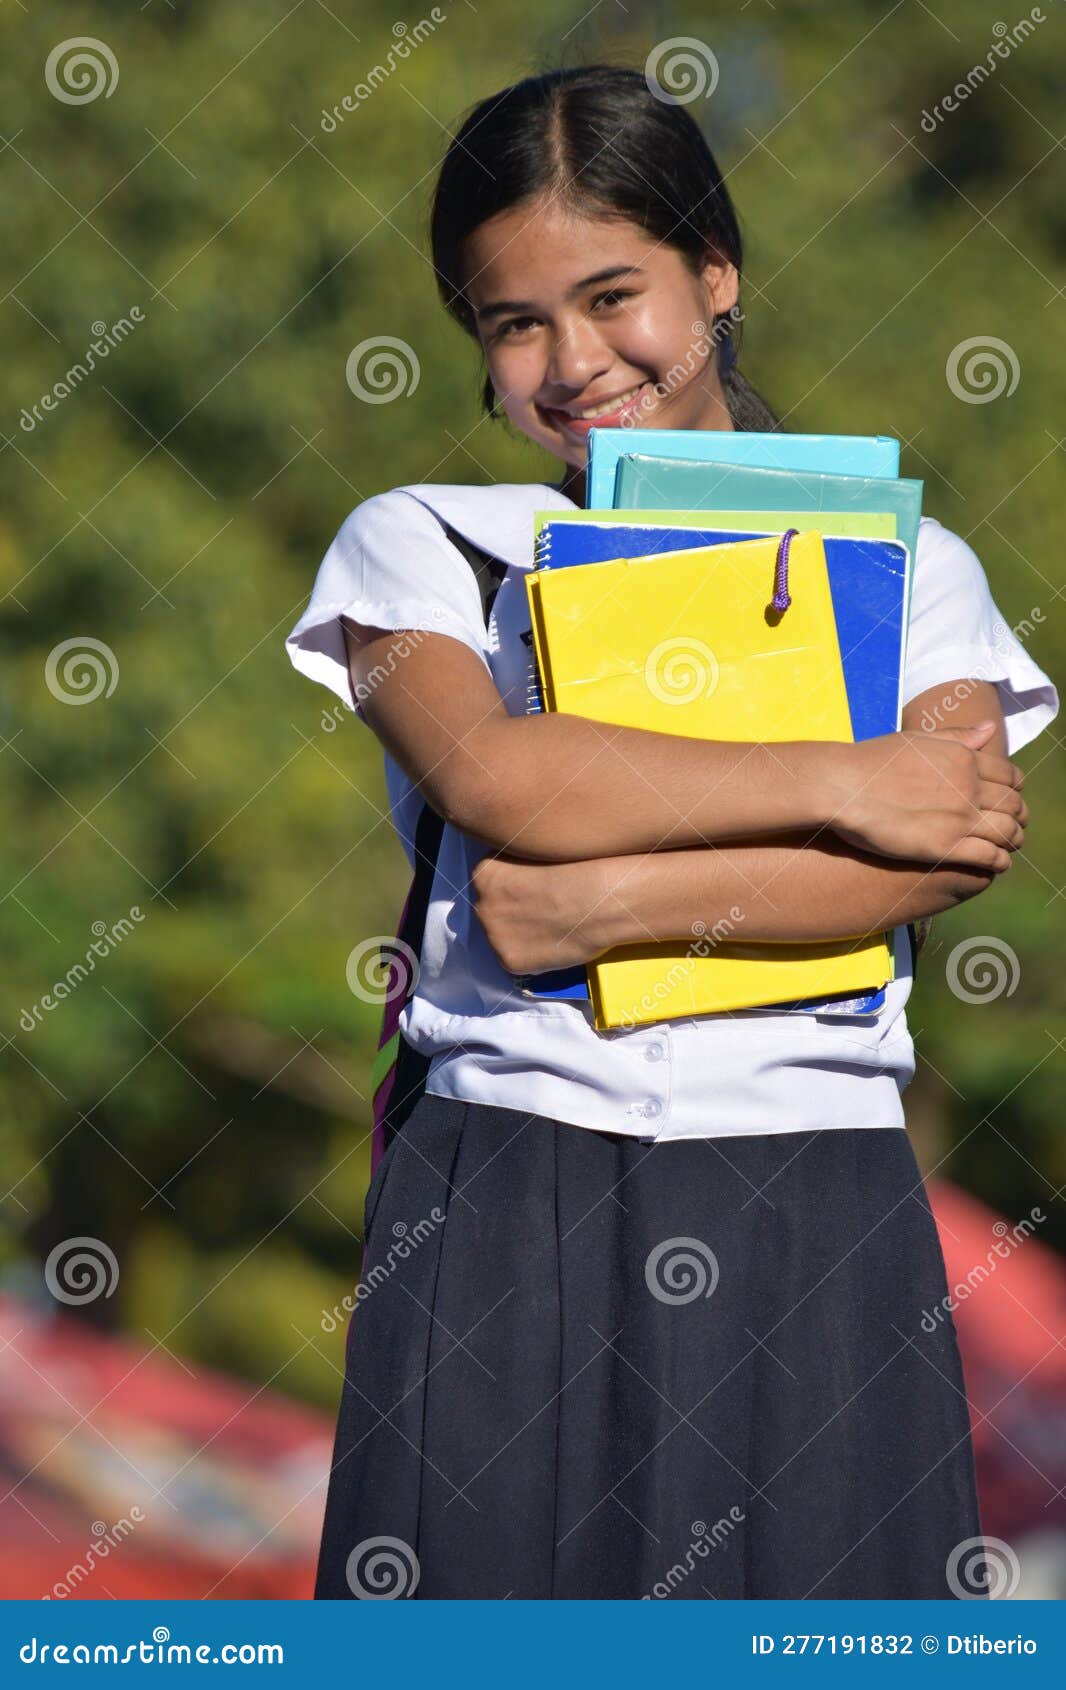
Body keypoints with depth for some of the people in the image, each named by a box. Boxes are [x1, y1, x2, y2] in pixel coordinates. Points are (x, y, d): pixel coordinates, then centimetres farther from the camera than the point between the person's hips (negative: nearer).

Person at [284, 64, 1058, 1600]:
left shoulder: (903, 561, 12)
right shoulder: (422, 544, 11)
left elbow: (938, 858, -6)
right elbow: (486, 775, -10)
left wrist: (606, 905, -14)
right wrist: (842, 784, -10)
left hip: (808, 1197, 0)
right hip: (503, 1187, 0)